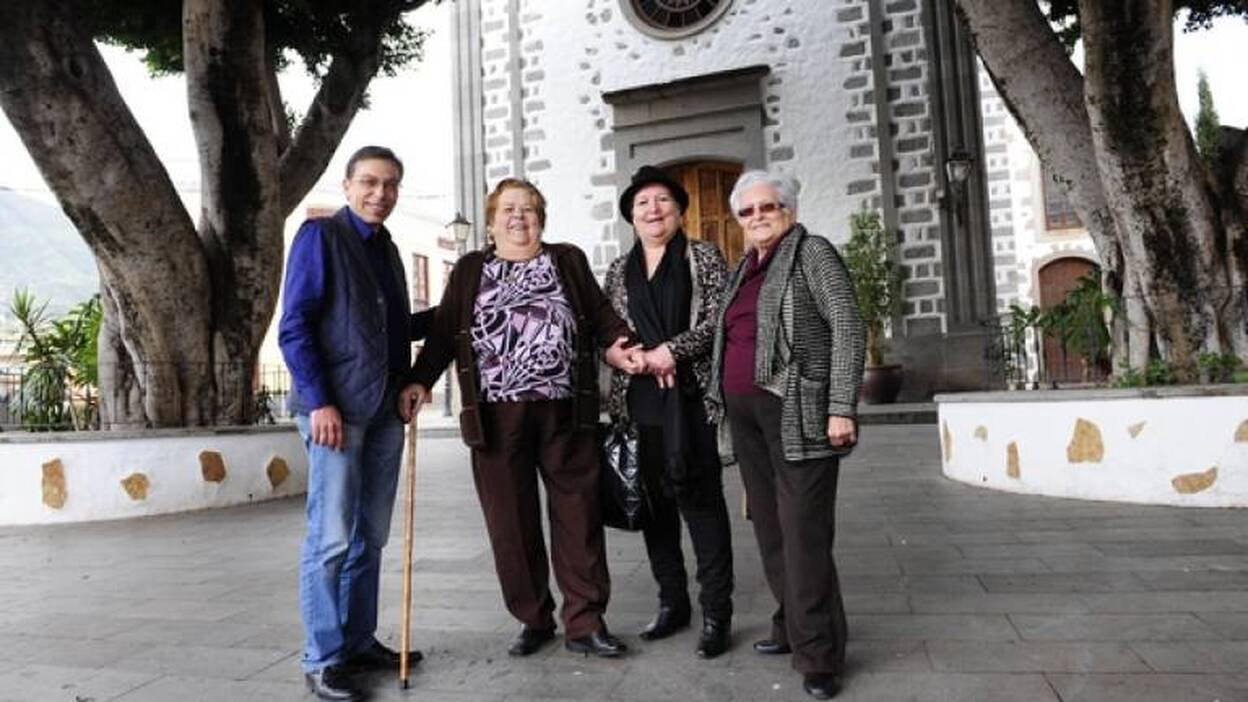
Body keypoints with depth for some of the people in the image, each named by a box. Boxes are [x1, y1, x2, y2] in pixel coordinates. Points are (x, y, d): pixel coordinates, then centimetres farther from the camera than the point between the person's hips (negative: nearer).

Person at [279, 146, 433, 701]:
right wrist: (318, 401, -17)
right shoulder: (320, 235, -4)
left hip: (384, 409, 7)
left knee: (370, 536, 11)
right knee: (331, 537, -3)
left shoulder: (385, 247, 17)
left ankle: (359, 643, 23)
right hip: (336, 407, -7)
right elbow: (294, 327, -10)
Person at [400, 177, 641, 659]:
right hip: (497, 415, 0)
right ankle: (533, 620, 22)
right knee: (512, 522, 6)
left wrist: (618, 345, -9)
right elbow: (445, 331, 8)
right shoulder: (469, 271, 13)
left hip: (564, 412, 0)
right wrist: (420, 380, -5)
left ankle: (584, 623, 14)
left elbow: (601, 314, 11)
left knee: (578, 515, 3)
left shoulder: (569, 260, 14)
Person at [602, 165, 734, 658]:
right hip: (638, 401, 4)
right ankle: (672, 602, 23)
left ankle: (716, 612, 8)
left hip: (692, 396, -4)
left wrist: (670, 349, -15)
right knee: (654, 501, 9)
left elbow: (719, 320, -5)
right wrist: (642, 359, -6)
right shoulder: (619, 270, 16)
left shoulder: (705, 258, 6)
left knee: (700, 498, -3)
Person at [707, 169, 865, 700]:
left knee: (803, 529, -6)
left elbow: (848, 327, -11)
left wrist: (841, 408, -18)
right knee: (769, 523, 12)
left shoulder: (812, 252, -3)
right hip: (746, 412, 7)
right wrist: (725, 402, 14)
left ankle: (818, 652, 4)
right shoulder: (744, 270, 18)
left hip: (795, 410, -7)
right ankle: (792, 624, 26)